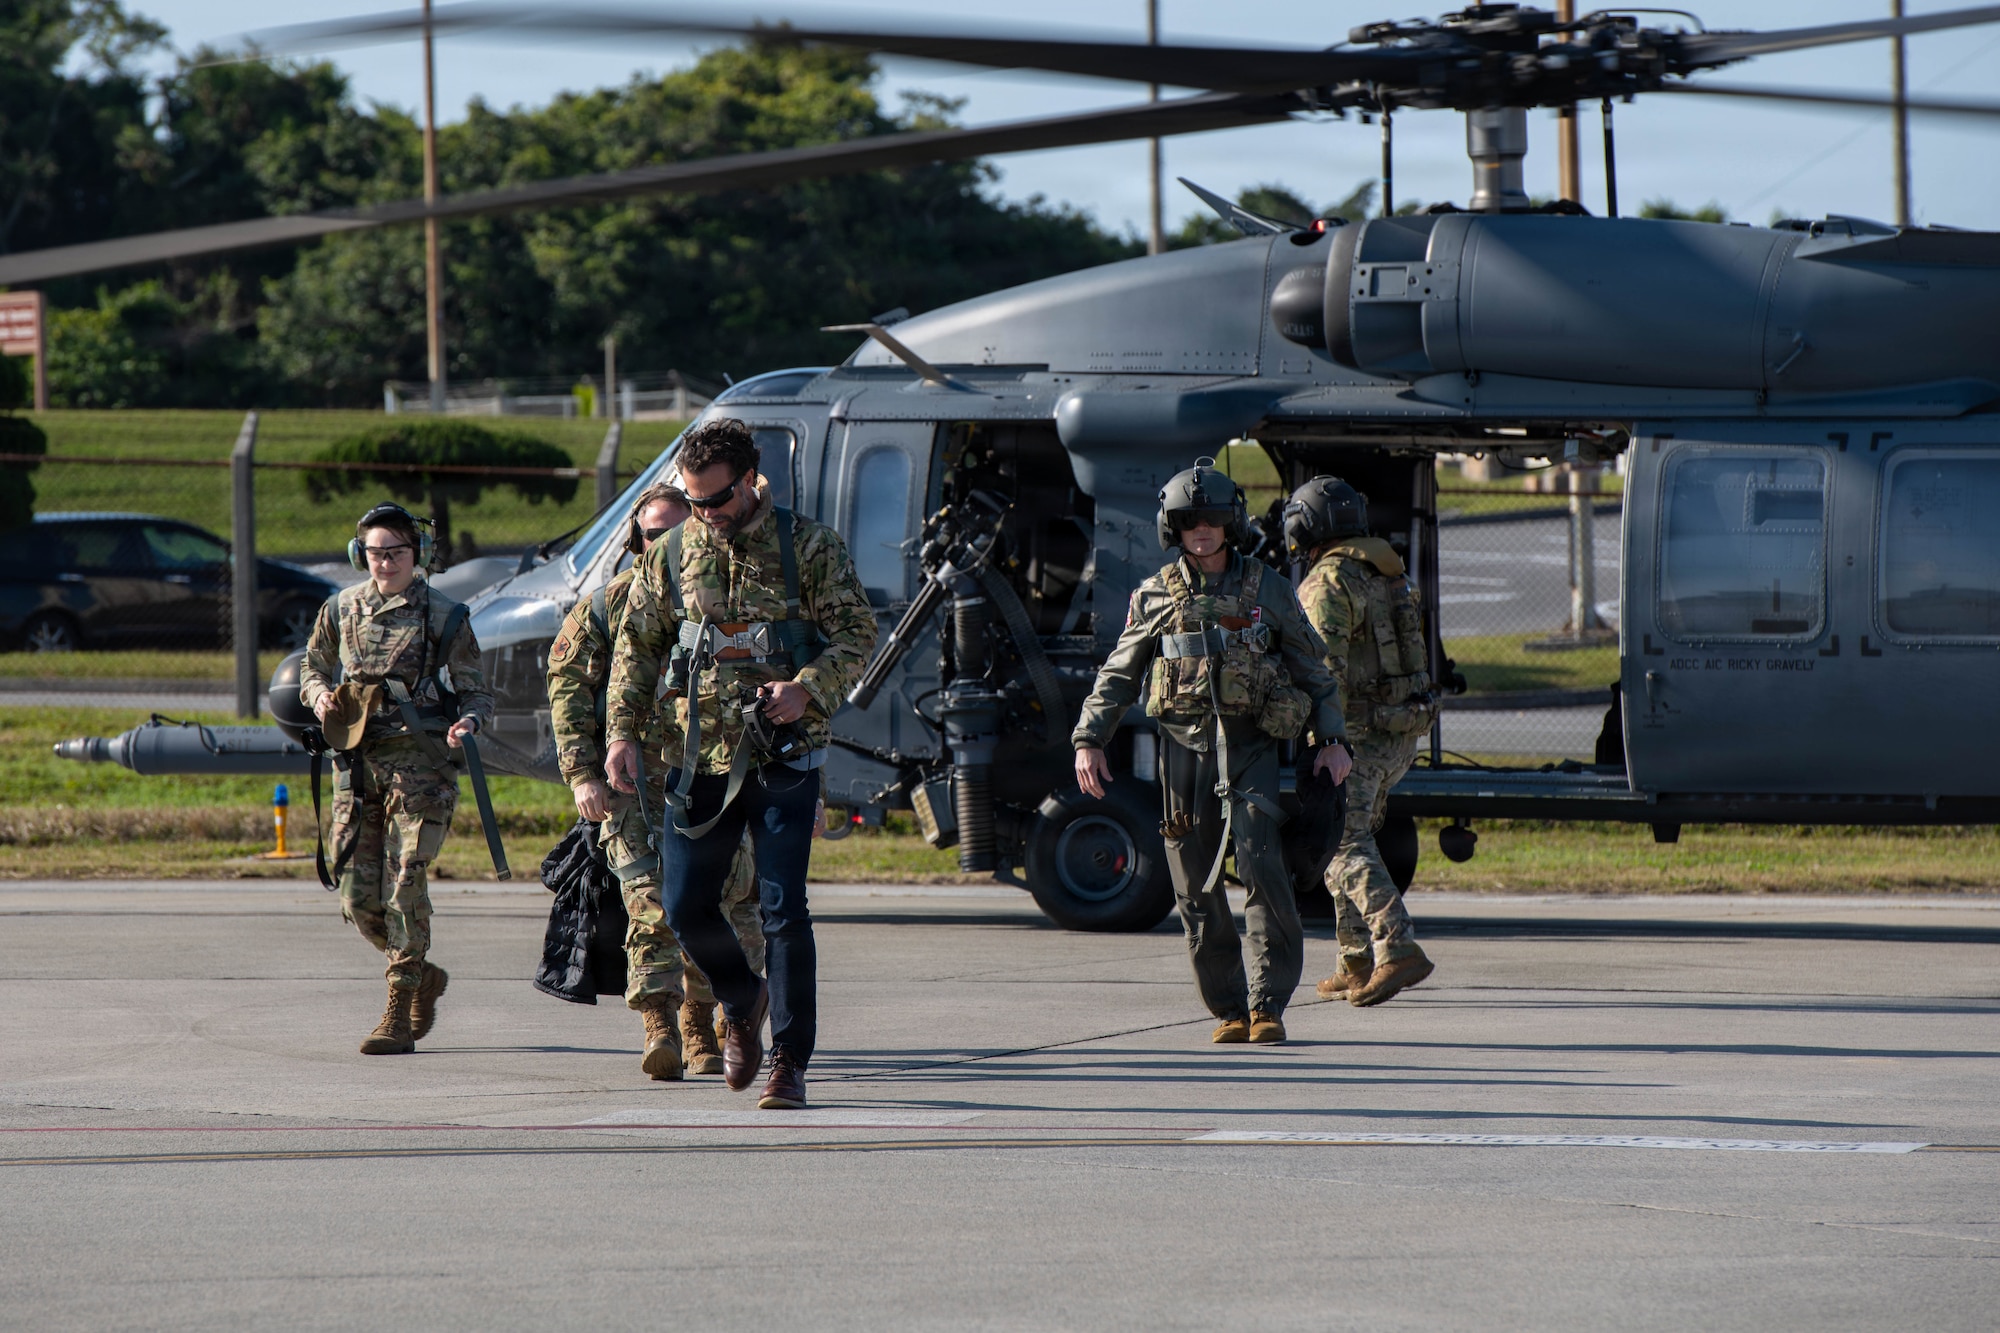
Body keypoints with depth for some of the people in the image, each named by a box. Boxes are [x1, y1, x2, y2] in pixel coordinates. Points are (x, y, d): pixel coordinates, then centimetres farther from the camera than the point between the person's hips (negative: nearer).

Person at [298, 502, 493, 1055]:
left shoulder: (444, 617, 0)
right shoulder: (341, 610, 10)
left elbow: (476, 692, 4)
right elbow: (312, 669, 23)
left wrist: (467, 723, -18)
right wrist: (320, 695, 0)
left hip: (419, 763, -4)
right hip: (356, 764, 4)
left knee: (404, 888, -13)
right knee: (358, 897, 2)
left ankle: (399, 1017, -8)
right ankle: (424, 977, 27)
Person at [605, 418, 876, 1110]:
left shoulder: (809, 546, -2)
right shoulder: (673, 554, 7)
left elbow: (858, 633, -2)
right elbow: (636, 647, 12)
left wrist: (807, 689, -19)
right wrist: (623, 732, 1)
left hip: (784, 759, -4)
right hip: (703, 759, 4)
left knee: (782, 910, -8)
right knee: (685, 904, 3)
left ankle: (790, 1060, -1)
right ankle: (742, 1002, 32)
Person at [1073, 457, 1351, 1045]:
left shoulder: (1268, 589, 8)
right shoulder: (1155, 596, 9)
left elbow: (1312, 668, 12)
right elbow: (1118, 675, 13)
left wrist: (1330, 741, 5)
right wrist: (1089, 740, 3)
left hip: (1249, 745, -2)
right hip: (1184, 746, 2)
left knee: (1260, 863, -17)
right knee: (1196, 885, 0)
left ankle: (1269, 1004, -11)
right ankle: (1228, 1008, 9)